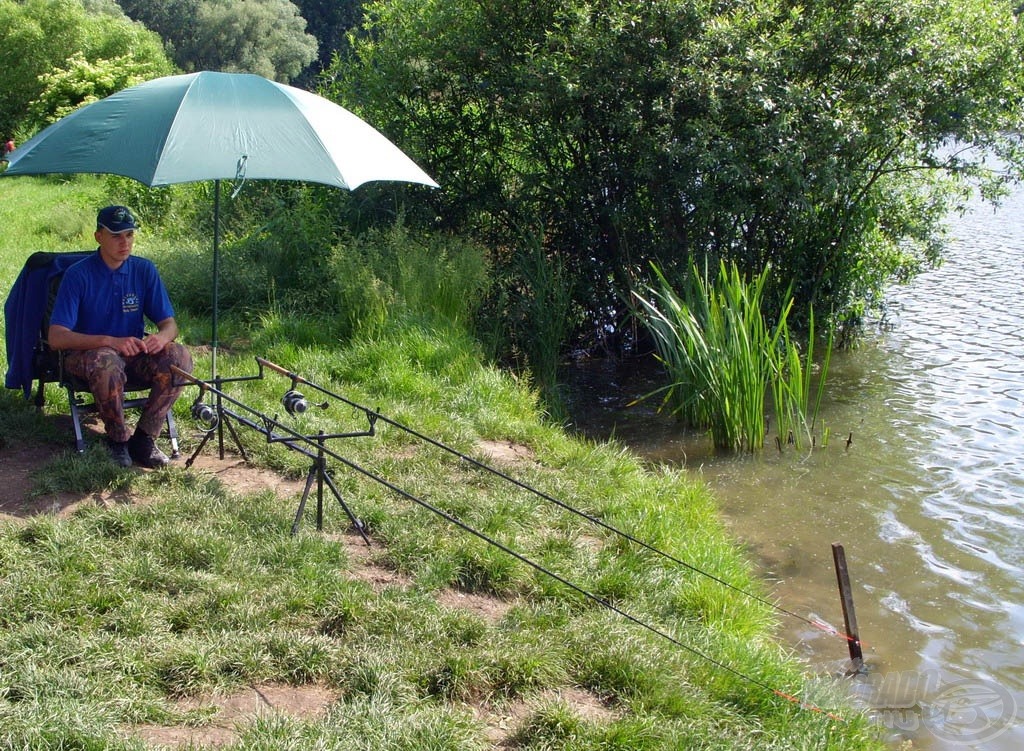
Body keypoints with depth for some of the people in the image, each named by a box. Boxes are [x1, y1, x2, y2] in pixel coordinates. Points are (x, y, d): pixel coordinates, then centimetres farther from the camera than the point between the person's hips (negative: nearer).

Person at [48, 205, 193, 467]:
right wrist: (110, 341, -36)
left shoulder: (144, 270, -2)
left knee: (180, 356, -24)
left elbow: (169, 323, -1)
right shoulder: (78, 275, -13)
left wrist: (161, 337, -28)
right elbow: (56, 337, -21)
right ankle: (118, 439, -15)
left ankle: (144, 438, -13)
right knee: (106, 361, -39)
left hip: (135, 351, 4)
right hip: (87, 354, -4)